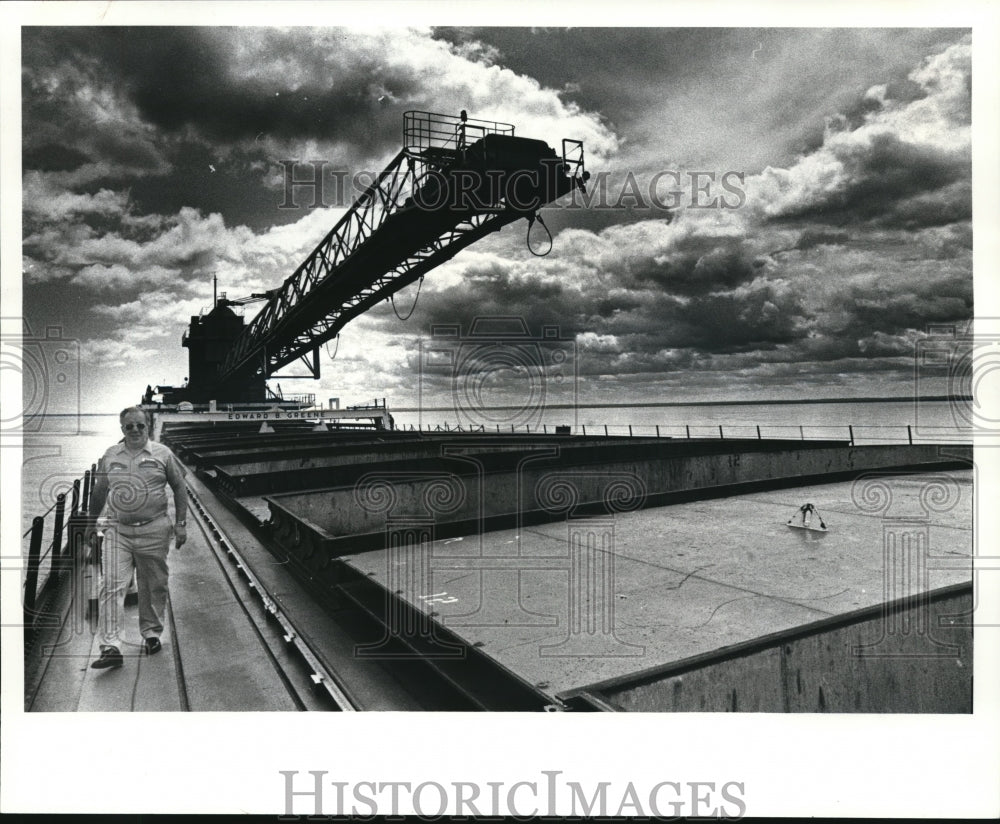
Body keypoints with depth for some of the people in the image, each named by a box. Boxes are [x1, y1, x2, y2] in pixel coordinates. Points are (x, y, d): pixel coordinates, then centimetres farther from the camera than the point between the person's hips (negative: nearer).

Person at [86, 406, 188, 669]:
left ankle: (151, 634, 28)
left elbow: (179, 488, 5)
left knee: (153, 586, 9)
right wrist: (92, 522, 19)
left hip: (154, 531, -1)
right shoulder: (110, 456, 7)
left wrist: (181, 523, 0)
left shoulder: (162, 454, 1)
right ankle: (111, 647, -8)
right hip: (117, 531, 1)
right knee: (111, 586, -8)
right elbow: (99, 491, 18)